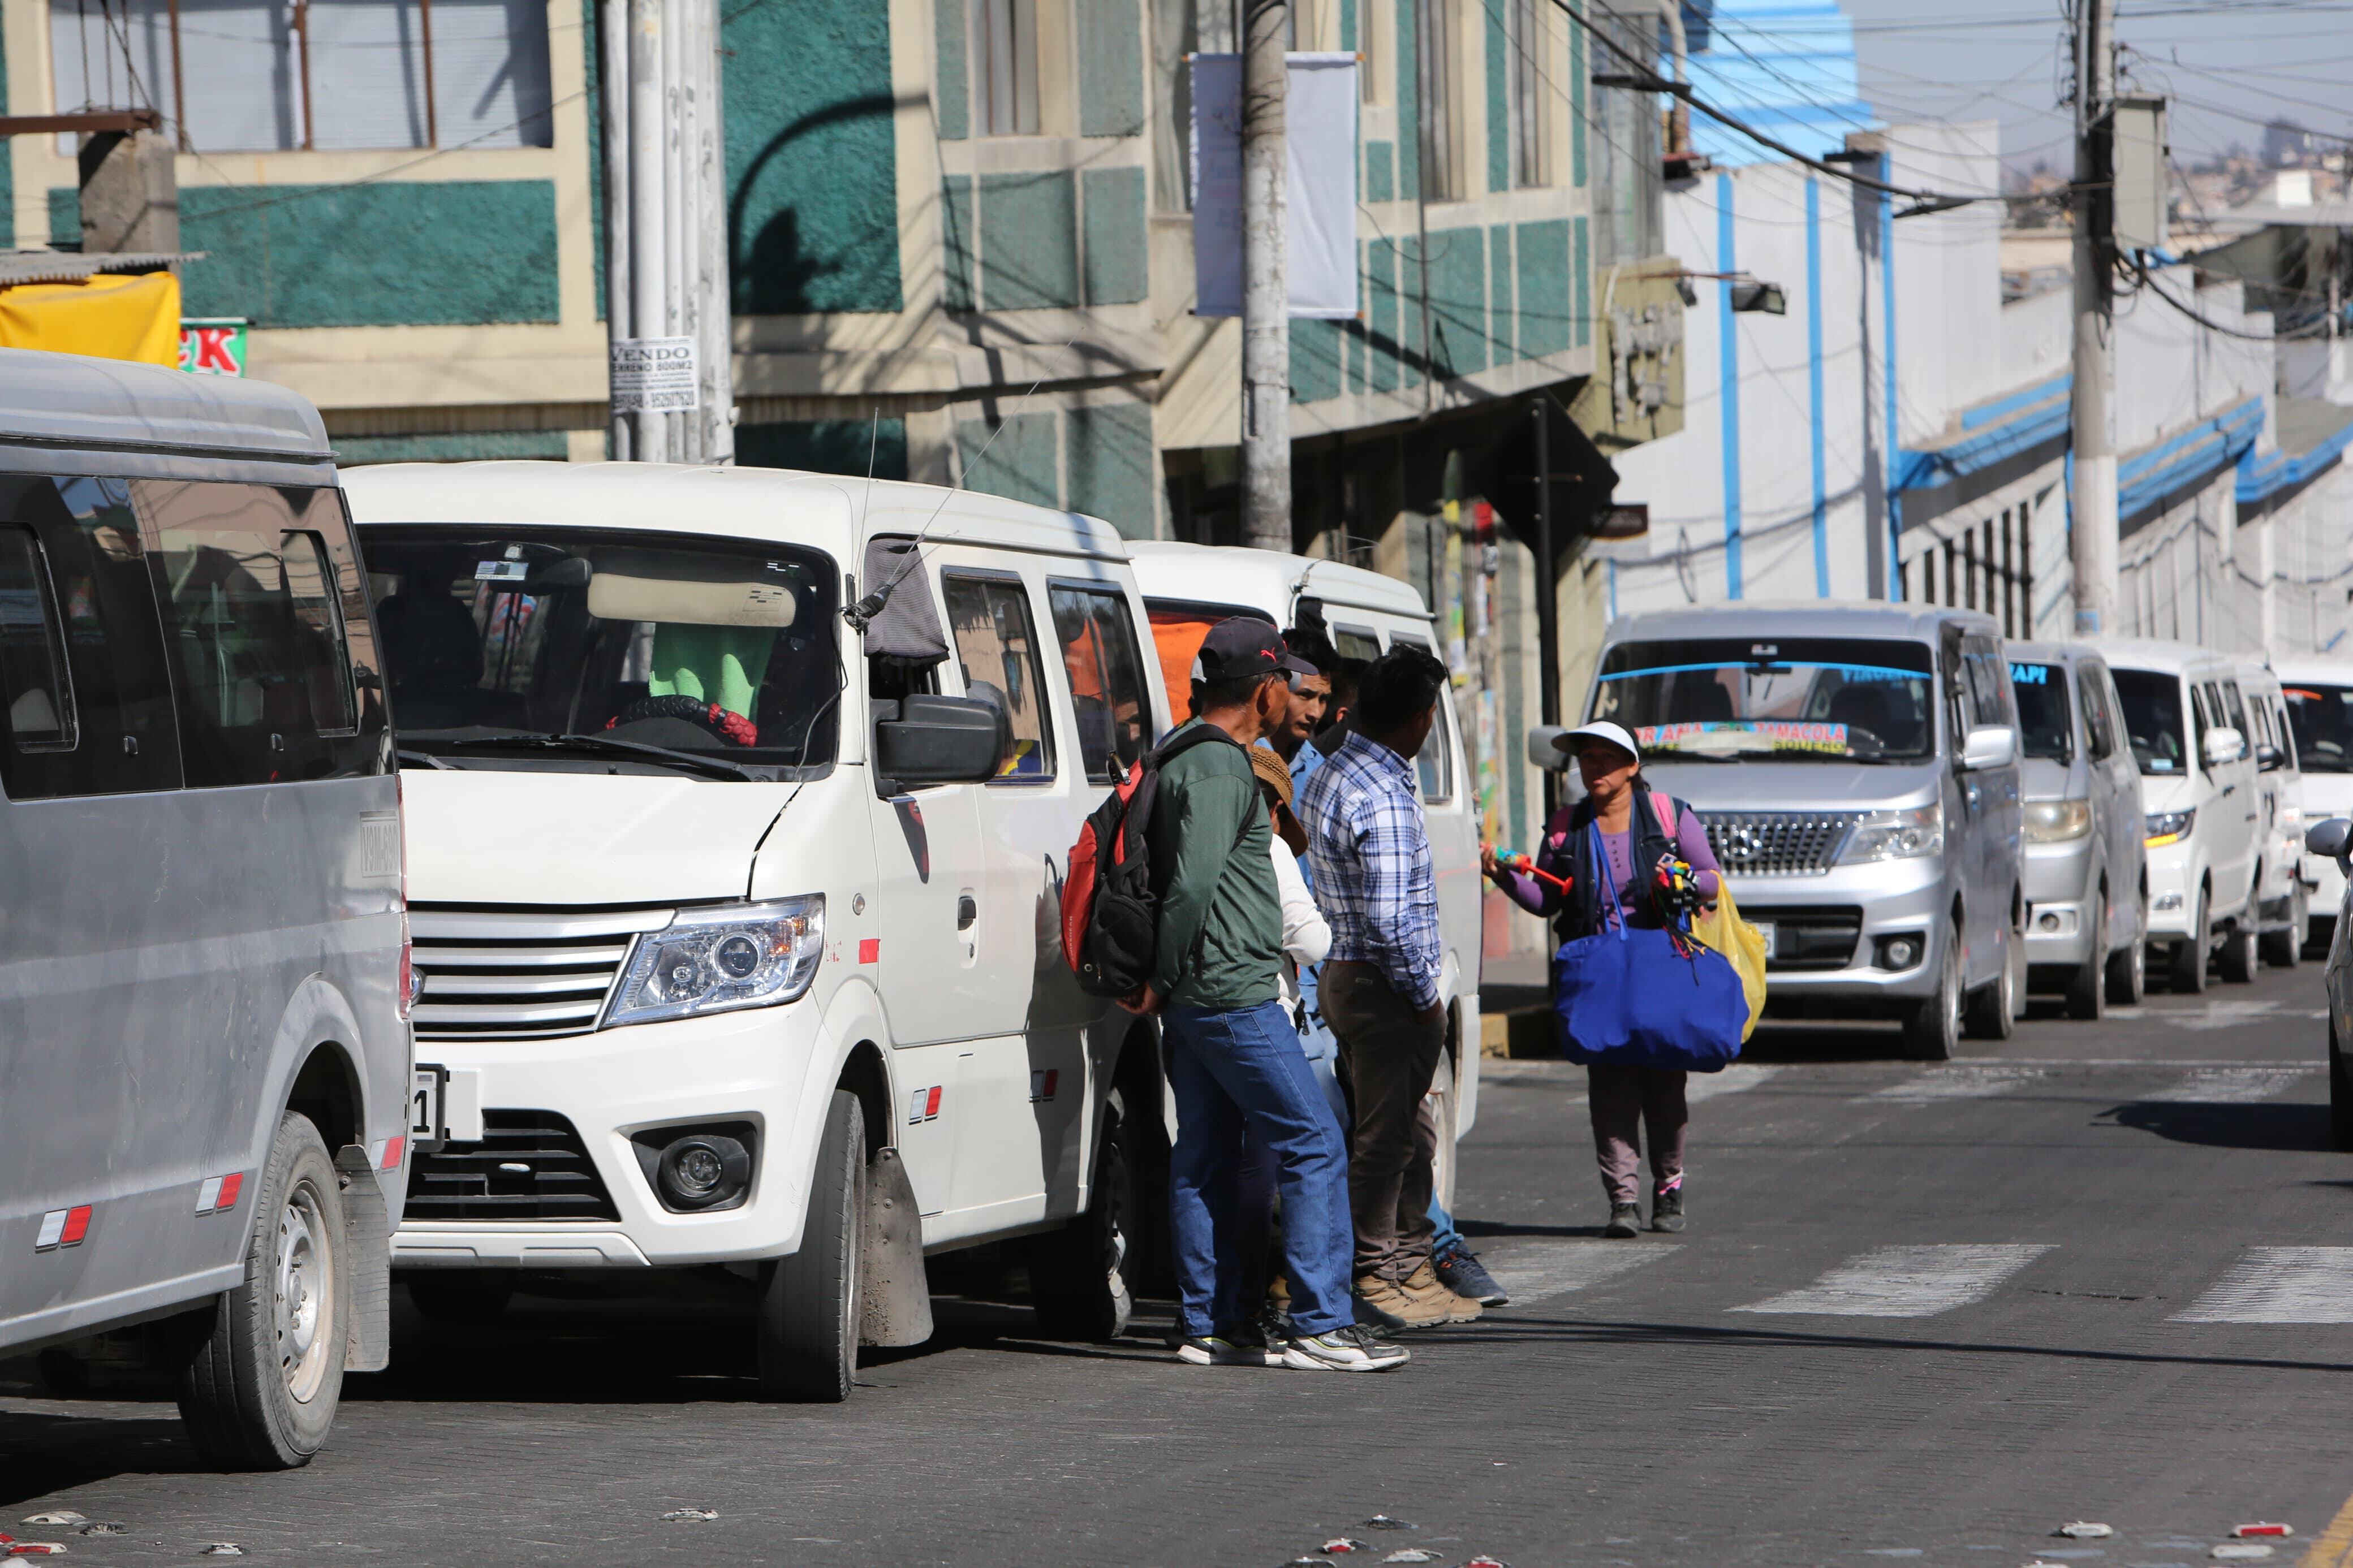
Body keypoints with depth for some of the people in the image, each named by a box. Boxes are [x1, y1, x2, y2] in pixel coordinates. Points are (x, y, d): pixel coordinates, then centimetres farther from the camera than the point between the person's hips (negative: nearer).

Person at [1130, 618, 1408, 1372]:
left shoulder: (1181, 757, 16)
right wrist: (1160, 983, -14)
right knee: (1314, 1147, -8)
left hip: (1195, 999, 10)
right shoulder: (1220, 768, -16)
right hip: (1233, 993, -10)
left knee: (1204, 1157, 11)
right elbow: (1192, 883, -23)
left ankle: (1209, 1325, 14)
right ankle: (1321, 1325, -11)